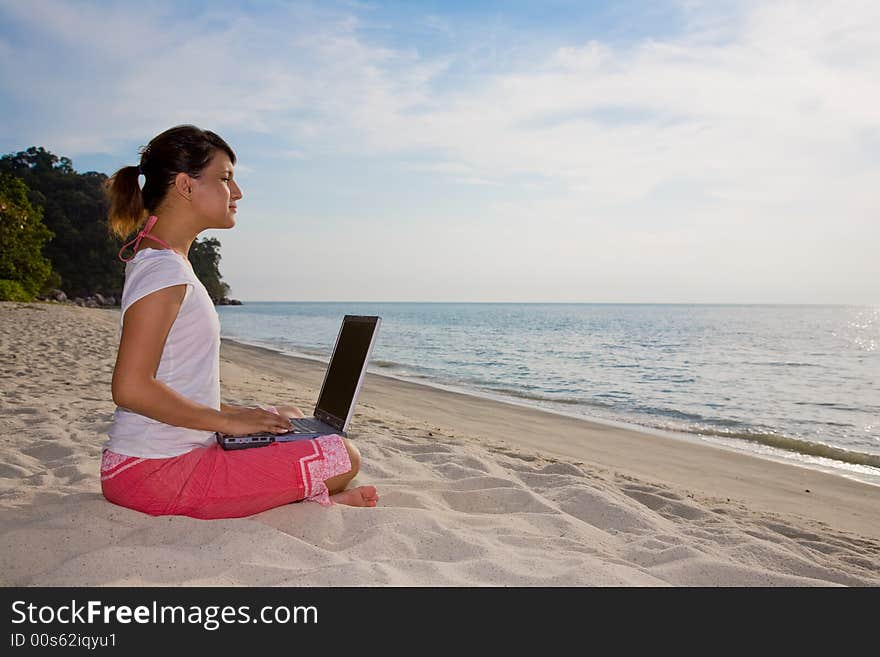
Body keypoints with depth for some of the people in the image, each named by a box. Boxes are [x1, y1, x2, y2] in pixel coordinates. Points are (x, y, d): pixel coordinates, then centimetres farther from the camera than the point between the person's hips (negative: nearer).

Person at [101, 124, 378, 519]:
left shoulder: (157, 262, 14)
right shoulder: (164, 269, -17)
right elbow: (131, 388, -25)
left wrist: (235, 412, 10)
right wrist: (228, 419, -15)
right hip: (159, 472, -10)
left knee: (285, 417, 27)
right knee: (343, 457, -13)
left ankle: (294, 494, 7)